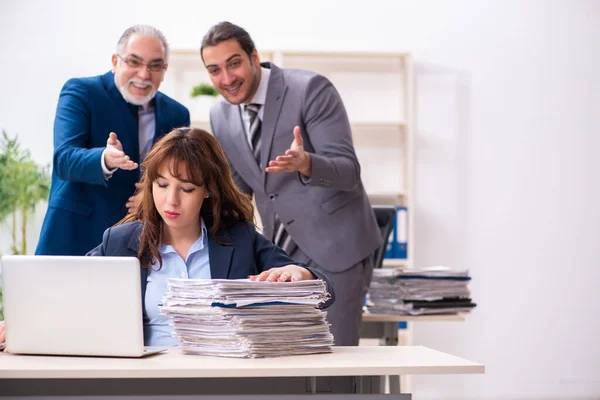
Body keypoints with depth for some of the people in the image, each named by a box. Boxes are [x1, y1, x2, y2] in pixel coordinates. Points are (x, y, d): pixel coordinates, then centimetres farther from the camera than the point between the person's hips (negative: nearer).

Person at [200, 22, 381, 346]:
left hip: (333, 247, -6)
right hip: (279, 252, 6)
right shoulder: (220, 116, 5)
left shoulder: (311, 89, -15)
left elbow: (349, 172, -20)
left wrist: (305, 163, -40)